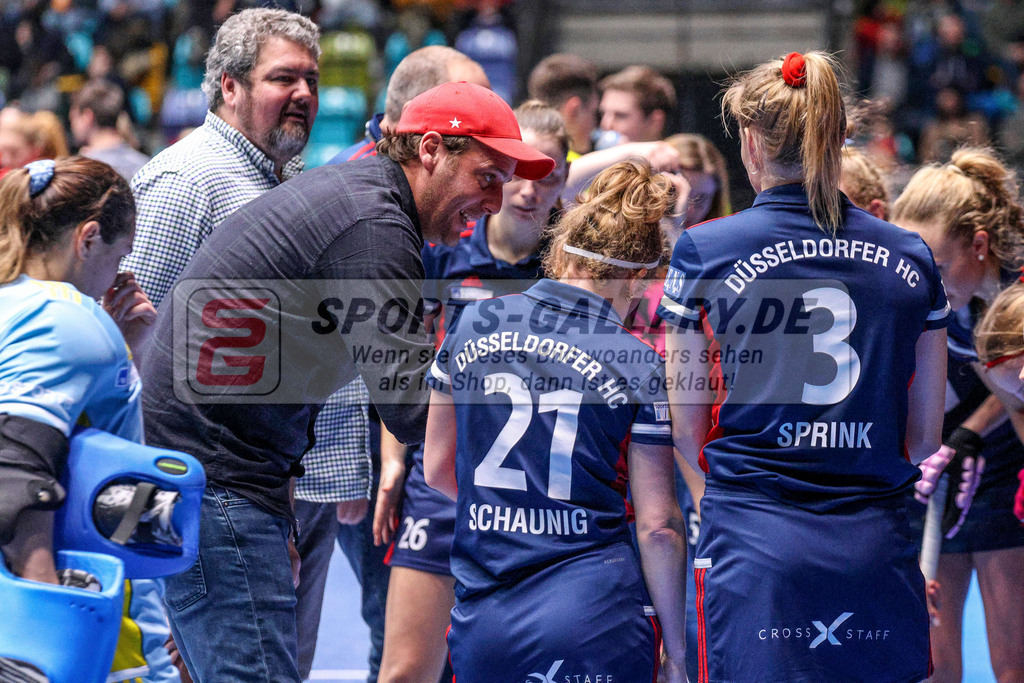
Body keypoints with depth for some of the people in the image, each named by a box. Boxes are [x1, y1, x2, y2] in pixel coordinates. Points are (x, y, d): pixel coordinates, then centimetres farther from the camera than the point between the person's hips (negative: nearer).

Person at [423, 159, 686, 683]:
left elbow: (437, 468, 16)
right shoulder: (640, 365, -3)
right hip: (598, 620, -2)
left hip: (482, 624, 2)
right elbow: (658, 527, -3)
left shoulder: (472, 325, 6)